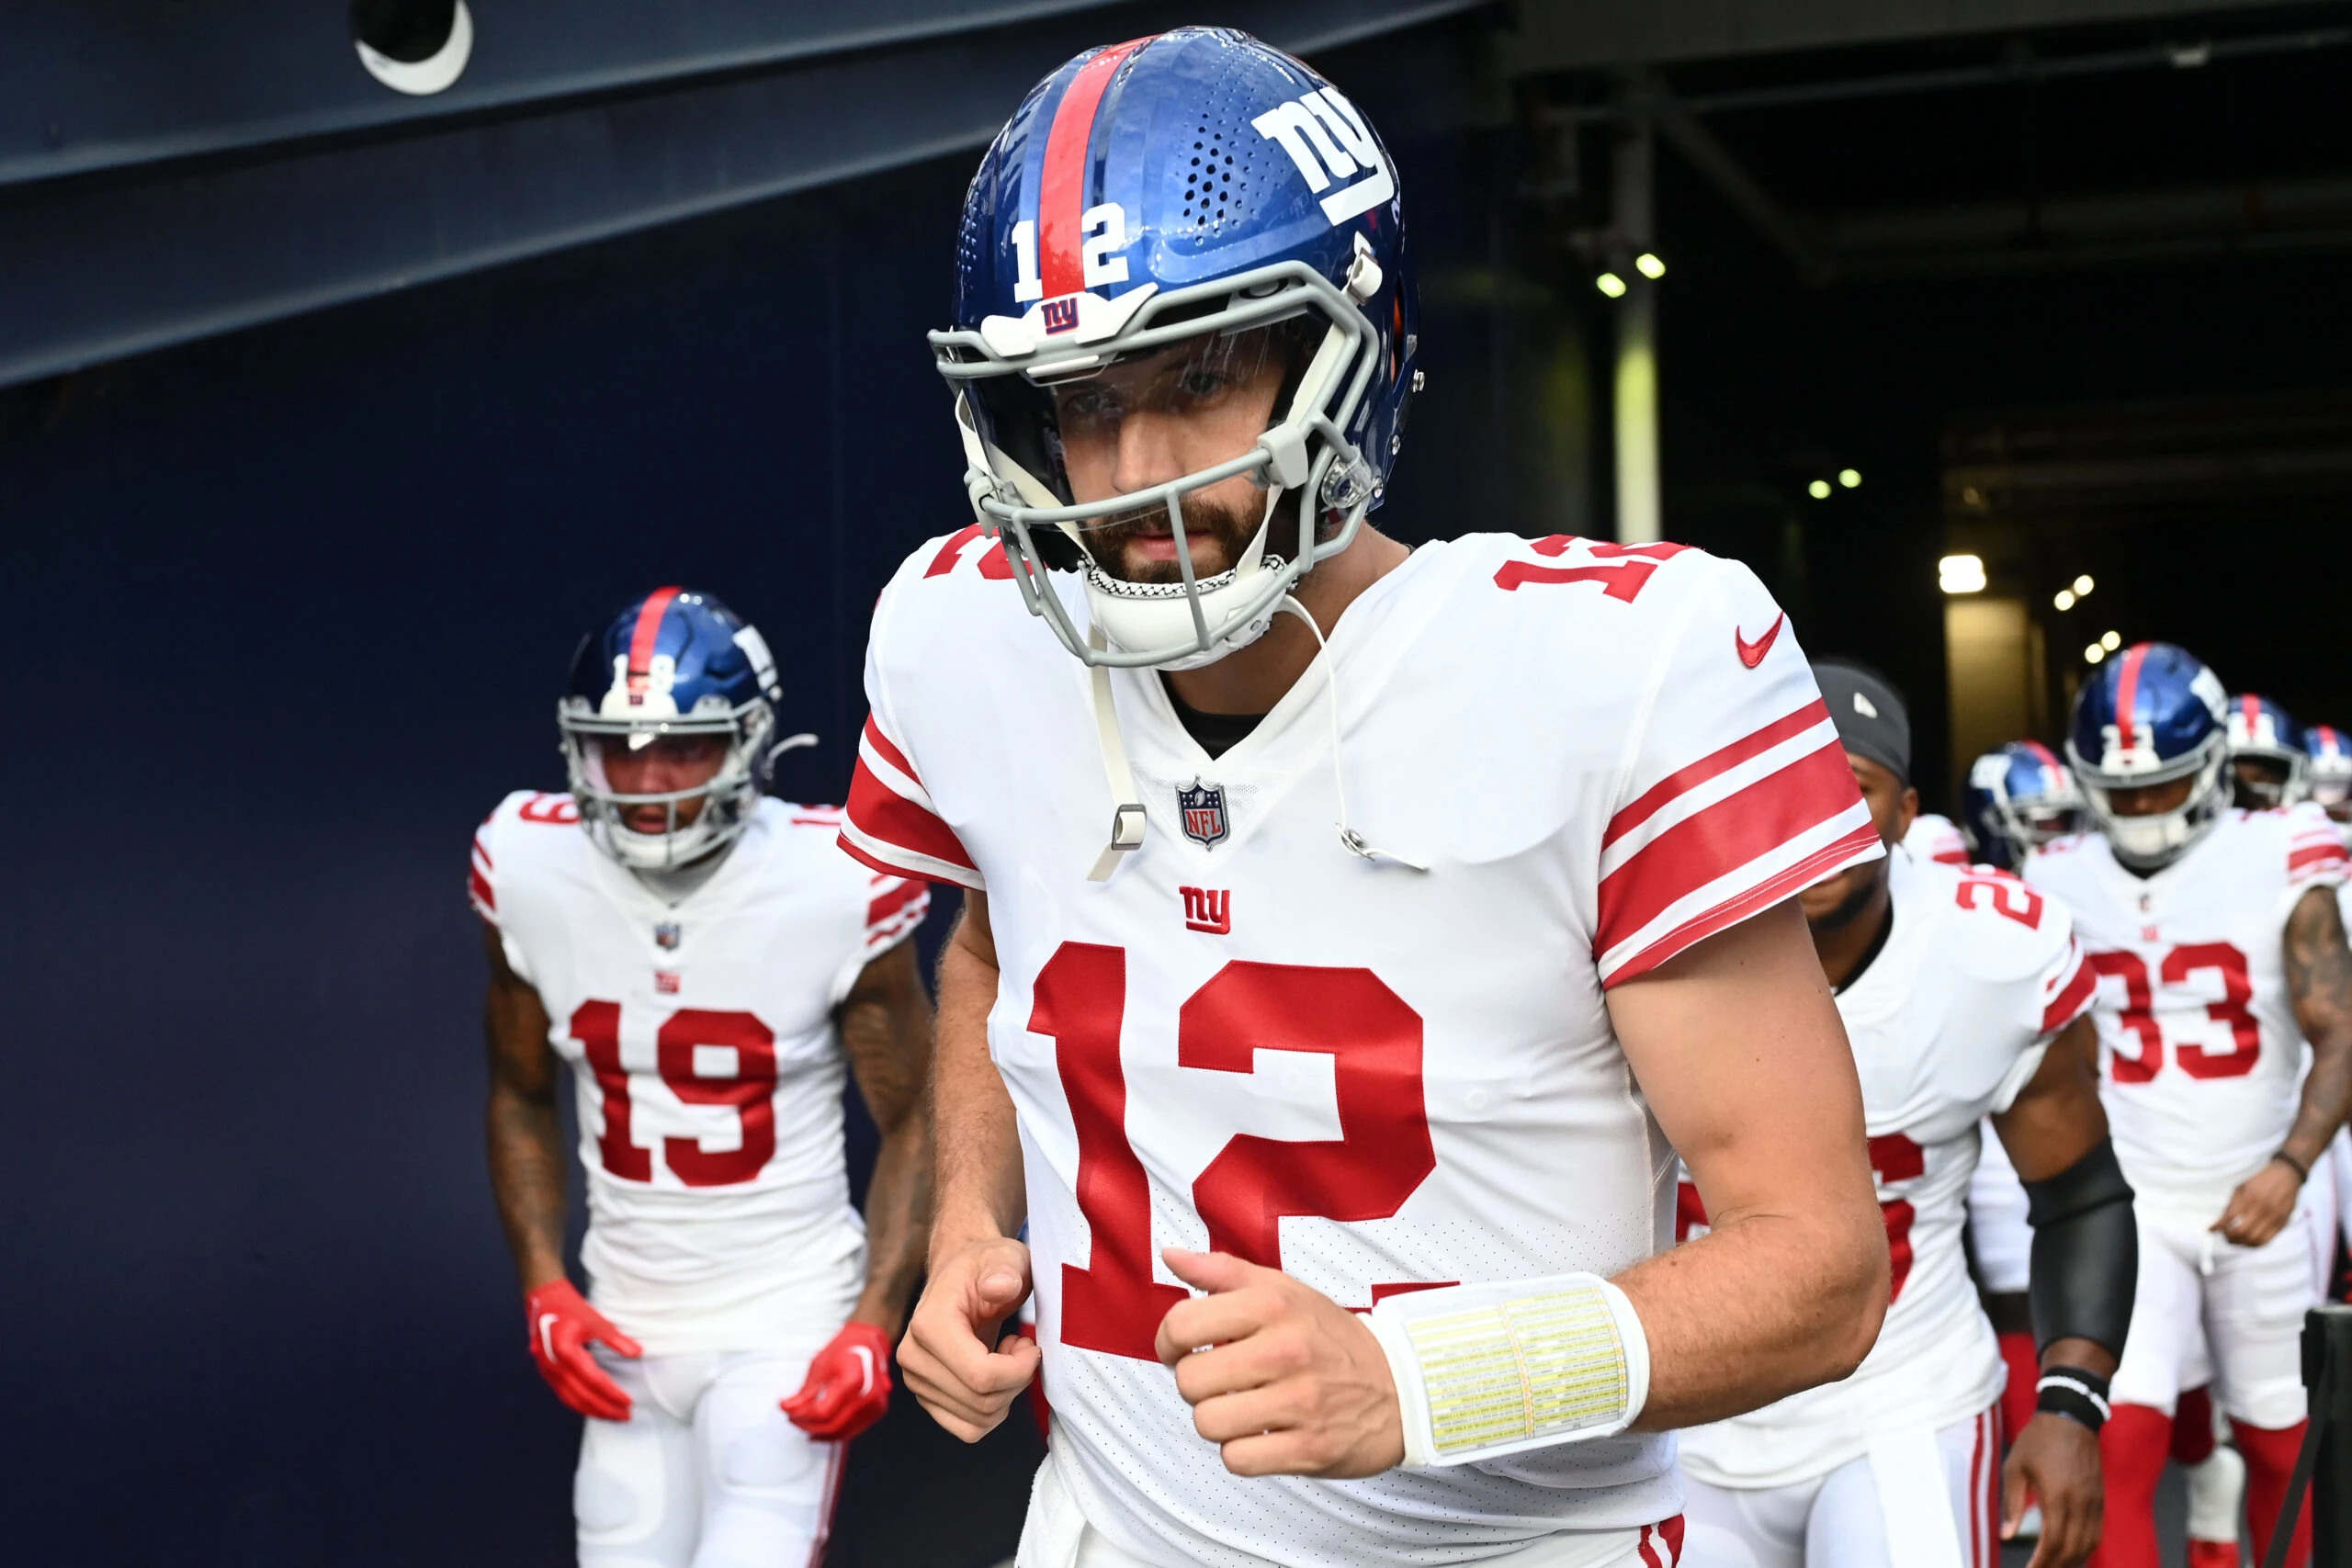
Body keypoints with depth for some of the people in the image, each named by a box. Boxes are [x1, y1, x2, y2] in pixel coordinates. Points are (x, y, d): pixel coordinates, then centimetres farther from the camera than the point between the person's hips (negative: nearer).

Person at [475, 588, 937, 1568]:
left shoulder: (835, 887, -16)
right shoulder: (530, 871, -5)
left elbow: (913, 1122, -5)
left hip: (788, 1327, -4)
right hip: (627, 1331, 4)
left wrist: (876, 1325, -13)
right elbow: (520, 1097, 10)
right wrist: (544, 1290, 0)